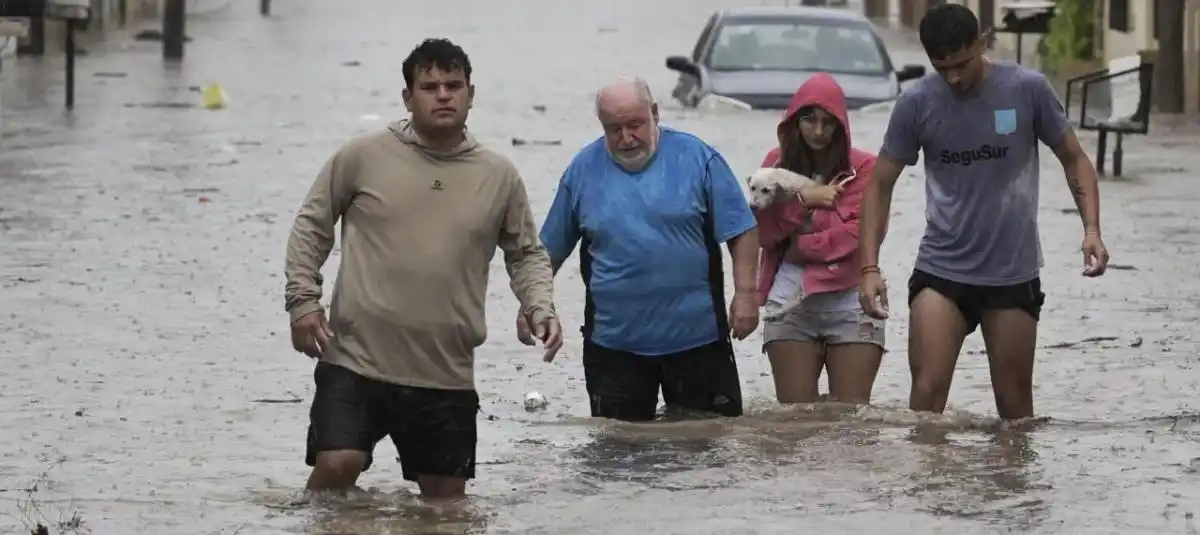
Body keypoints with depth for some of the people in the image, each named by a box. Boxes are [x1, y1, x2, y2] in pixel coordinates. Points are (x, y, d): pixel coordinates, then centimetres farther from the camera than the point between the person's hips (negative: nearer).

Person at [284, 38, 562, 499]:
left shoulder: (499, 176, 6)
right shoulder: (363, 156, -1)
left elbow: (526, 253, 16)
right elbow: (312, 225, 7)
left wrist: (541, 309, -1)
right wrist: (304, 300, -2)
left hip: (447, 376, 3)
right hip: (356, 361, -3)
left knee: (446, 496, 8)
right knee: (336, 466, -16)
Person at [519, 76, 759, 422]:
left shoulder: (698, 159, -3)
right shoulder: (584, 170, 4)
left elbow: (741, 232, -2)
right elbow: (550, 250, 12)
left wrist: (745, 293, -10)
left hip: (697, 337, -2)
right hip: (614, 343, 2)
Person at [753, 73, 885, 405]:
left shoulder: (863, 166, 1)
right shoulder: (778, 163, 11)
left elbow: (859, 233, -9)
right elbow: (761, 230, 3)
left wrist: (802, 245, -4)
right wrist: (802, 199, -10)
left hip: (849, 301, -3)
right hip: (790, 303, 3)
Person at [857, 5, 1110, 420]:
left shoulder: (1027, 90, -7)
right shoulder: (916, 104, -5)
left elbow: (1073, 159, 4)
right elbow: (881, 185, 2)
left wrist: (1091, 228, -11)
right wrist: (870, 267, -8)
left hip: (1013, 274, 0)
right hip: (940, 272, 0)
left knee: (1014, 403, 7)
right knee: (927, 394, -12)